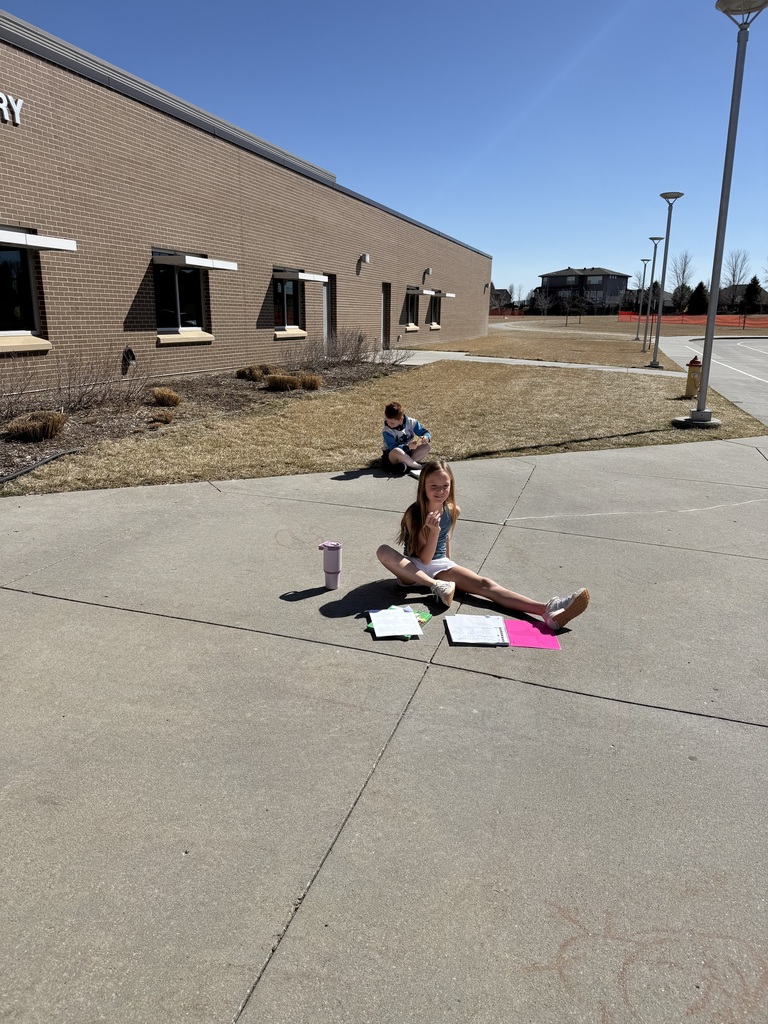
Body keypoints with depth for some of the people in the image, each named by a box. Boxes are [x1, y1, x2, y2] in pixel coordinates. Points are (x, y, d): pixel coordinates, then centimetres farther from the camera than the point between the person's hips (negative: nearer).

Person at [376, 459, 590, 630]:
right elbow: (424, 558, -20)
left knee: (484, 584, -22)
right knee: (383, 551, -34)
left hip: (441, 565, 3)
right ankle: (436, 586, -27)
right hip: (413, 569, -3)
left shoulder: (452, 511, -3)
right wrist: (433, 530, -35)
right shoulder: (413, 514, -18)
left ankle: (548, 611, -41)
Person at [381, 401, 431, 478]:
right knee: (397, 451, -40)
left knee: (426, 447, -16)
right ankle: (419, 467, -27)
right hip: (391, 457, -5)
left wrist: (426, 437, -31)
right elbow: (393, 448, -25)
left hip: (407, 453, 5)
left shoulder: (411, 422, -9)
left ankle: (406, 464, -30)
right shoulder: (386, 431, -19)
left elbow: (426, 433, -6)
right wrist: (408, 447, -39)